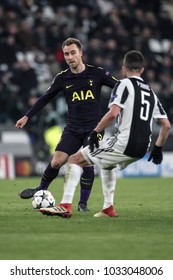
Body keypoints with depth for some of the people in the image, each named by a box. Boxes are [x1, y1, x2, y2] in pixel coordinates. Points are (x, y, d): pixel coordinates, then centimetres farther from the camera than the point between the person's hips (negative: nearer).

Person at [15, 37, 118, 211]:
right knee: (56, 162, -10)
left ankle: (83, 203, 5)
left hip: (93, 128, -2)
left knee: (87, 163, -12)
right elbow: (46, 98, 13)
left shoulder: (97, 73, -3)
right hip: (72, 129, 2)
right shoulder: (62, 78, 3)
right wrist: (27, 116, 12)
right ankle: (41, 189, 15)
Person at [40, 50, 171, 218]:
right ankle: (108, 208, 32)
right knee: (107, 164, 37)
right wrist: (158, 148, 26)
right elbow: (166, 125, 17)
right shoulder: (151, 92, 18)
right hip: (142, 150, 7)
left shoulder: (124, 84, -2)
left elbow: (113, 113, -17)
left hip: (124, 144, -7)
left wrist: (95, 132, -7)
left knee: (74, 160, 1)